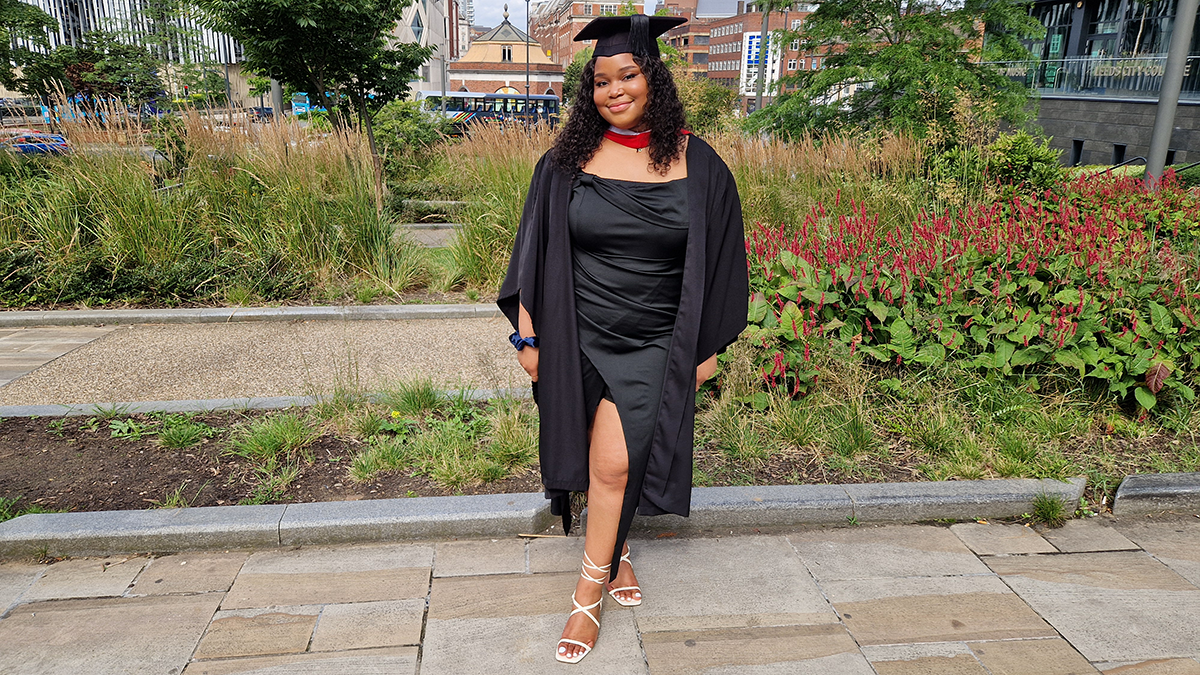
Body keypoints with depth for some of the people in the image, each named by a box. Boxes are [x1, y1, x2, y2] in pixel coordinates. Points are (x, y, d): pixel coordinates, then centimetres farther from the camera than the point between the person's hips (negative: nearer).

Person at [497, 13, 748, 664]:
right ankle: (616, 549, 40)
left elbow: (714, 262, 3)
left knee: (614, 465, -7)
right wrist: (529, 335, 1)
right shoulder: (566, 161, -2)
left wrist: (710, 346, 4)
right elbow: (536, 251, 2)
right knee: (606, 463, 13)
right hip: (579, 337, 2)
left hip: (654, 344, -1)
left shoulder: (698, 165, -3)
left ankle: (589, 592, 11)